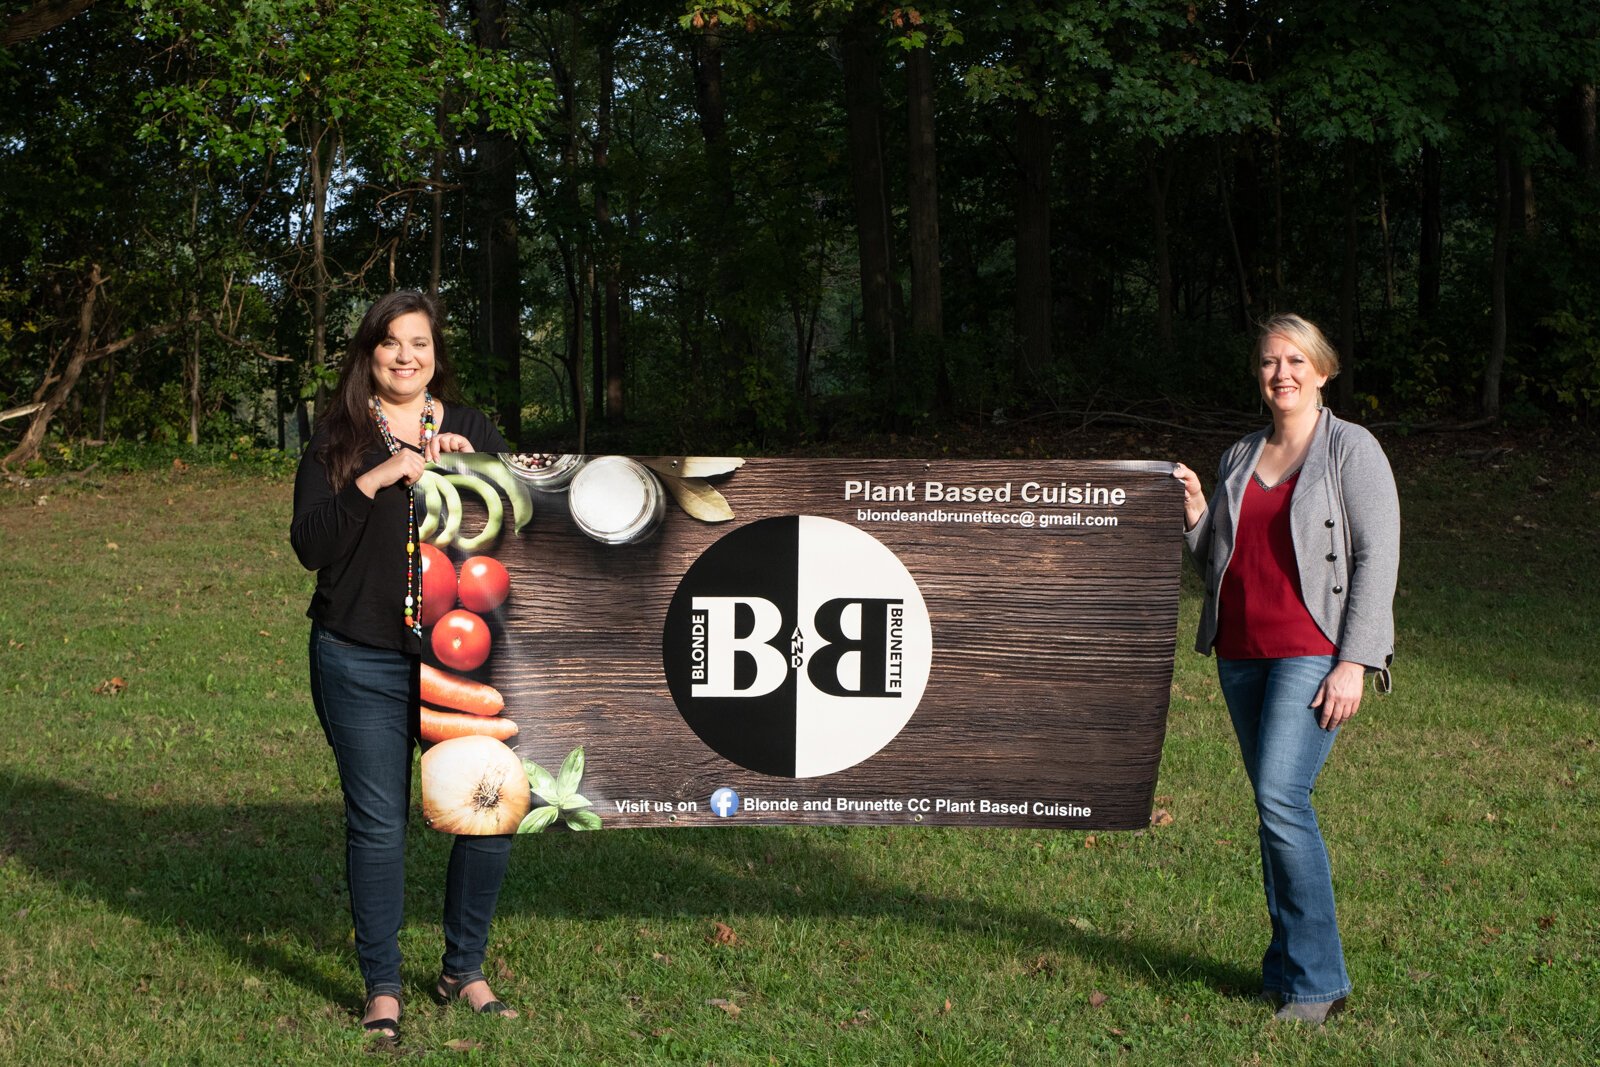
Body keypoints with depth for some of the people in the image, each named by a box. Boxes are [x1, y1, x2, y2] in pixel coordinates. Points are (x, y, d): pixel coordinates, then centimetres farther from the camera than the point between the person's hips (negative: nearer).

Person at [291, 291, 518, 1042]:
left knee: (491, 816, 1)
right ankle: (381, 987, 17)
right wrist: (375, 479, -18)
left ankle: (464, 970, 21)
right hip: (364, 664, -2)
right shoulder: (338, 438, 3)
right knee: (377, 826, 2)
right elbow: (309, 544, -7)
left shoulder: (472, 432, 10)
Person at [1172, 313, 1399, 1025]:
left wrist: (1353, 662, -16)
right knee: (1276, 806, 8)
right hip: (1241, 653, 6)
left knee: (1281, 797, -17)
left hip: (1314, 652, -6)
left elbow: (1377, 558, -8)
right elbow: (1216, 563, 19)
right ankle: (1287, 969, 15)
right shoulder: (1240, 458, 16)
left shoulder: (1352, 450, -2)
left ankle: (1316, 979, -10)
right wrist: (1194, 513, -1)